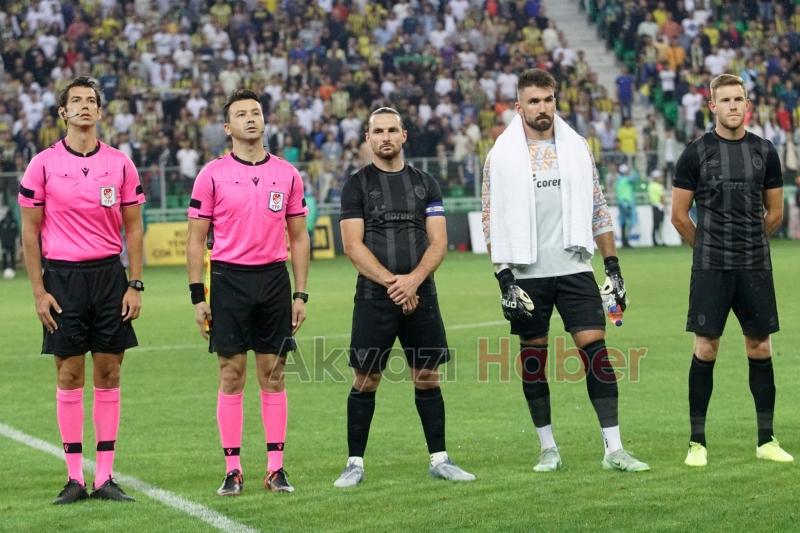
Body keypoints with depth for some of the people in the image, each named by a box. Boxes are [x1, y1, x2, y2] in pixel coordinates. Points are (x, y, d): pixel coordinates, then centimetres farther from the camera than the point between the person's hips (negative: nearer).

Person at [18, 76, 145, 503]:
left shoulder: (120, 164, 4)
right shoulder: (43, 165, -1)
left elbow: (133, 228, 7)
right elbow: (30, 231, 1)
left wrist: (135, 285, 0)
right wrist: (38, 291, -4)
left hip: (109, 276, 2)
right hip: (62, 277, -2)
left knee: (108, 374, 2)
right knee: (69, 375, 1)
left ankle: (105, 477, 6)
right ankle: (74, 477, 7)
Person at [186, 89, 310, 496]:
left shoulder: (287, 174, 7)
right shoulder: (212, 175, 0)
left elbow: (299, 237, 11)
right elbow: (196, 239, 2)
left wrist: (300, 294, 5)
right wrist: (197, 296, -4)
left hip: (274, 278, 2)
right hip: (229, 279, -2)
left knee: (273, 375, 4)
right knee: (231, 375, 0)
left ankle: (276, 469, 8)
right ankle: (232, 470, 5)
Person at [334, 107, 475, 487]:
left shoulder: (425, 184, 11)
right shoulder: (357, 185, 3)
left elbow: (438, 243, 4)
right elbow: (353, 246, -5)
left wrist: (413, 280, -13)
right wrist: (390, 281, -15)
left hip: (420, 297, 2)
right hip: (373, 298, -2)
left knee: (428, 378, 4)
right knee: (365, 381, -1)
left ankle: (439, 459, 12)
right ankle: (355, 463, 7)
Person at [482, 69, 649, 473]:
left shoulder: (576, 147, 7)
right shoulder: (502, 155, 0)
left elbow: (597, 210, 12)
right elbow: (492, 222, -1)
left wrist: (613, 267, 7)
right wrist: (505, 279, -9)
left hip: (574, 268, 1)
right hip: (526, 273, -1)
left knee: (596, 349, -7)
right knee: (533, 359, 5)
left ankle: (613, 448, -6)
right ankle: (548, 448, 16)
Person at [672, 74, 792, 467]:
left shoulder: (764, 151, 6)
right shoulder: (697, 153, -3)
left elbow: (775, 212, 15)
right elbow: (679, 215, 2)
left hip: (756, 267, 3)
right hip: (711, 268, -3)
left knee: (760, 349, 6)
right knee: (705, 349, -2)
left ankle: (766, 441, 13)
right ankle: (697, 442, 5)